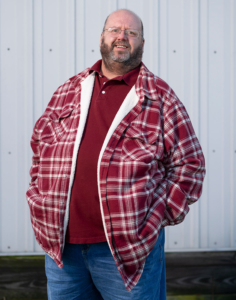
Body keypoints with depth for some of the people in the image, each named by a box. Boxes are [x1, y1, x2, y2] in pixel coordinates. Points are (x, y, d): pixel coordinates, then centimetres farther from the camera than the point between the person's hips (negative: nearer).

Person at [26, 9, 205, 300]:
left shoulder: (160, 97, 1)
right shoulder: (68, 91, 12)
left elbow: (189, 163, 1)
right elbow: (39, 143, 20)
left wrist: (161, 215, -7)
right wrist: (42, 199, 10)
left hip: (129, 247, -3)